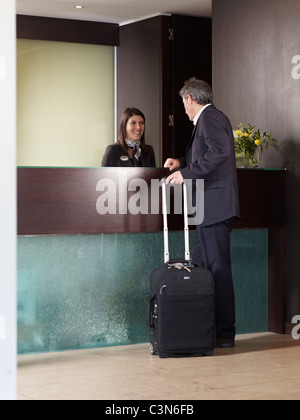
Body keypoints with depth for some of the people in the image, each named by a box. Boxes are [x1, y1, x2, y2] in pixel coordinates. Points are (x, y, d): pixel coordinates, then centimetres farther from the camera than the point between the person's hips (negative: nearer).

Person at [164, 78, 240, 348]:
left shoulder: (209, 118, -9)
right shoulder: (213, 118, 22)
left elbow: (220, 152, -25)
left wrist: (186, 173, -23)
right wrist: (183, 163, 19)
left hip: (215, 205, -11)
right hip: (211, 207, 11)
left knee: (218, 268, -6)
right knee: (200, 266, 12)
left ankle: (225, 333, -1)